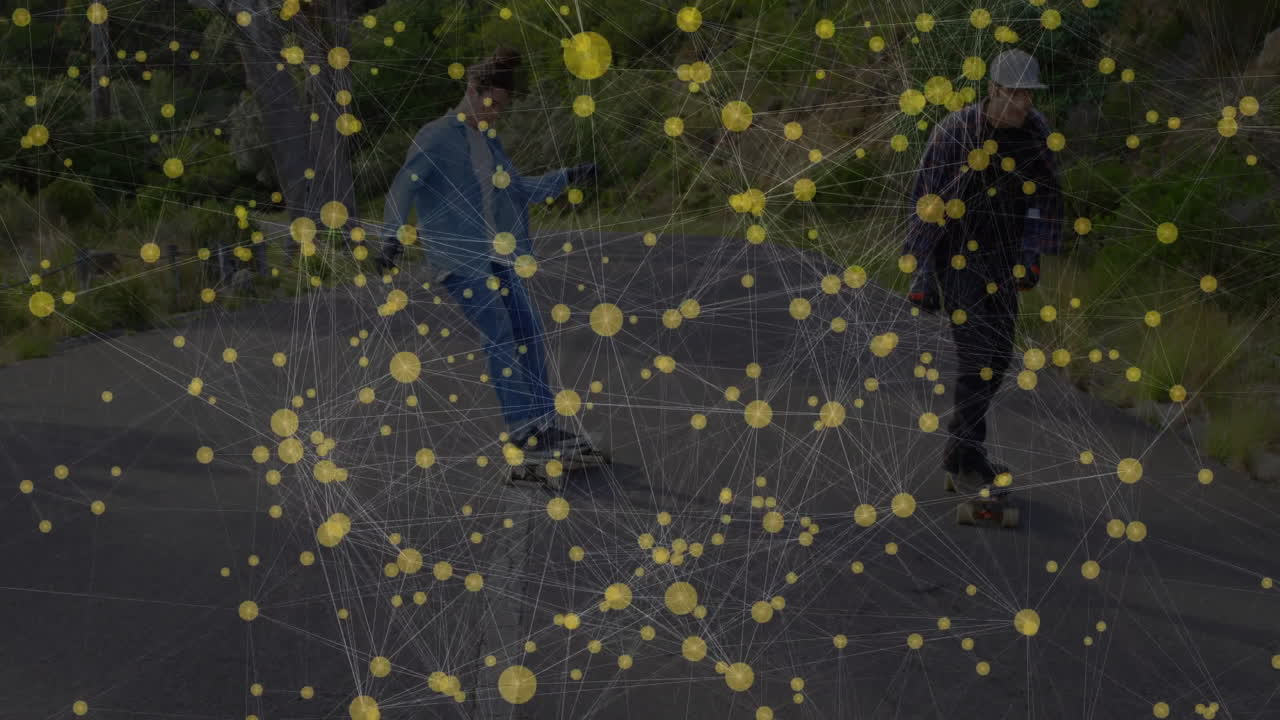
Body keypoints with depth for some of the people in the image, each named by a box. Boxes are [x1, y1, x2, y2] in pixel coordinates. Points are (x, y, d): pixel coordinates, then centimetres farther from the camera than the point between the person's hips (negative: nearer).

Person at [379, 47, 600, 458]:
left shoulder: (489, 140, 17)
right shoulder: (436, 138, -6)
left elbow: (520, 191, 27)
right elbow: (403, 189, -13)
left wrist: (566, 178, 23)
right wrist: (393, 238, -25)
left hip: (499, 258, 8)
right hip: (461, 259, -8)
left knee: (529, 337, 3)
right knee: (502, 341, -12)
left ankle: (542, 427, 10)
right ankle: (524, 434, -8)